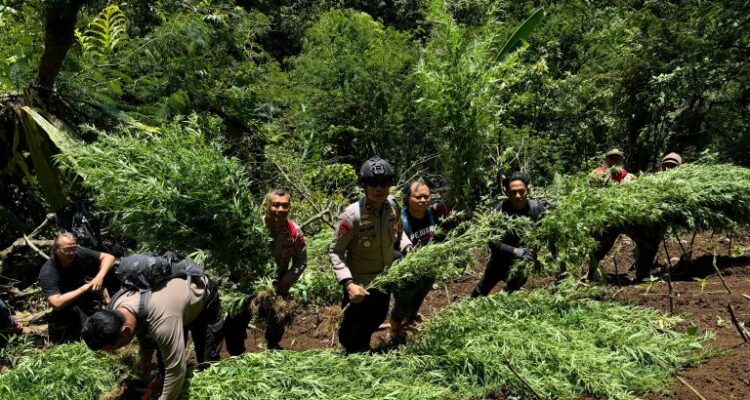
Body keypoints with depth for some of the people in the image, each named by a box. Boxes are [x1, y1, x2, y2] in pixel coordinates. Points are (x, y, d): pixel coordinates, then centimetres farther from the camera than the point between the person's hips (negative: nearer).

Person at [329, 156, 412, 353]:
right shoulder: (351, 216, -30)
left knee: (377, 319, 28)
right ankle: (353, 351, 49)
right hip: (360, 285, -5)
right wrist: (348, 283, -31)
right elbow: (335, 251, -21)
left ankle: (364, 345, 59)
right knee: (354, 326, 16)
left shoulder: (393, 206, -13)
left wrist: (407, 248, -11)